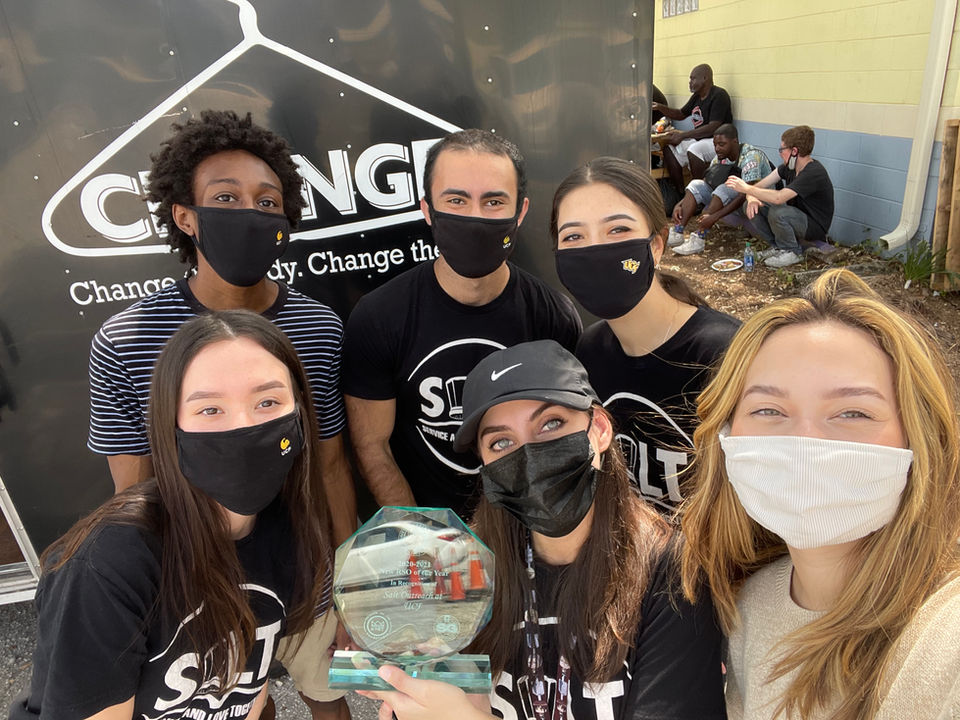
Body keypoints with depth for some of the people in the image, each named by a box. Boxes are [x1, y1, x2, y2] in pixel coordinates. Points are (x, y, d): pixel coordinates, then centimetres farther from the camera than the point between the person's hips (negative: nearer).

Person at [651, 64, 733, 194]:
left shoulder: (719, 95, -15)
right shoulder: (697, 96, 13)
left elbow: (713, 128, -24)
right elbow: (681, 114, 26)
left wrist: (683, 135, -25)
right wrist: (660, 107, 8)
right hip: (698, 140, 9)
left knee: (694, 150, -36)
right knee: (669, 149, -7)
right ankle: (680, 193, -7)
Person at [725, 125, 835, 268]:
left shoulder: (814, 173, -28)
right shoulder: (789, 166, 0)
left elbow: (778, 197, -39)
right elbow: (760, 186, -3)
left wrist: (746, 188, -30)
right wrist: (751, 198, -27)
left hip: (815, 227, -8)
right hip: (795, 216, 8)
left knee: (777, 212, -36)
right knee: (753, 206, -8)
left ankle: (793, 252, -10)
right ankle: (777, 246, 5)